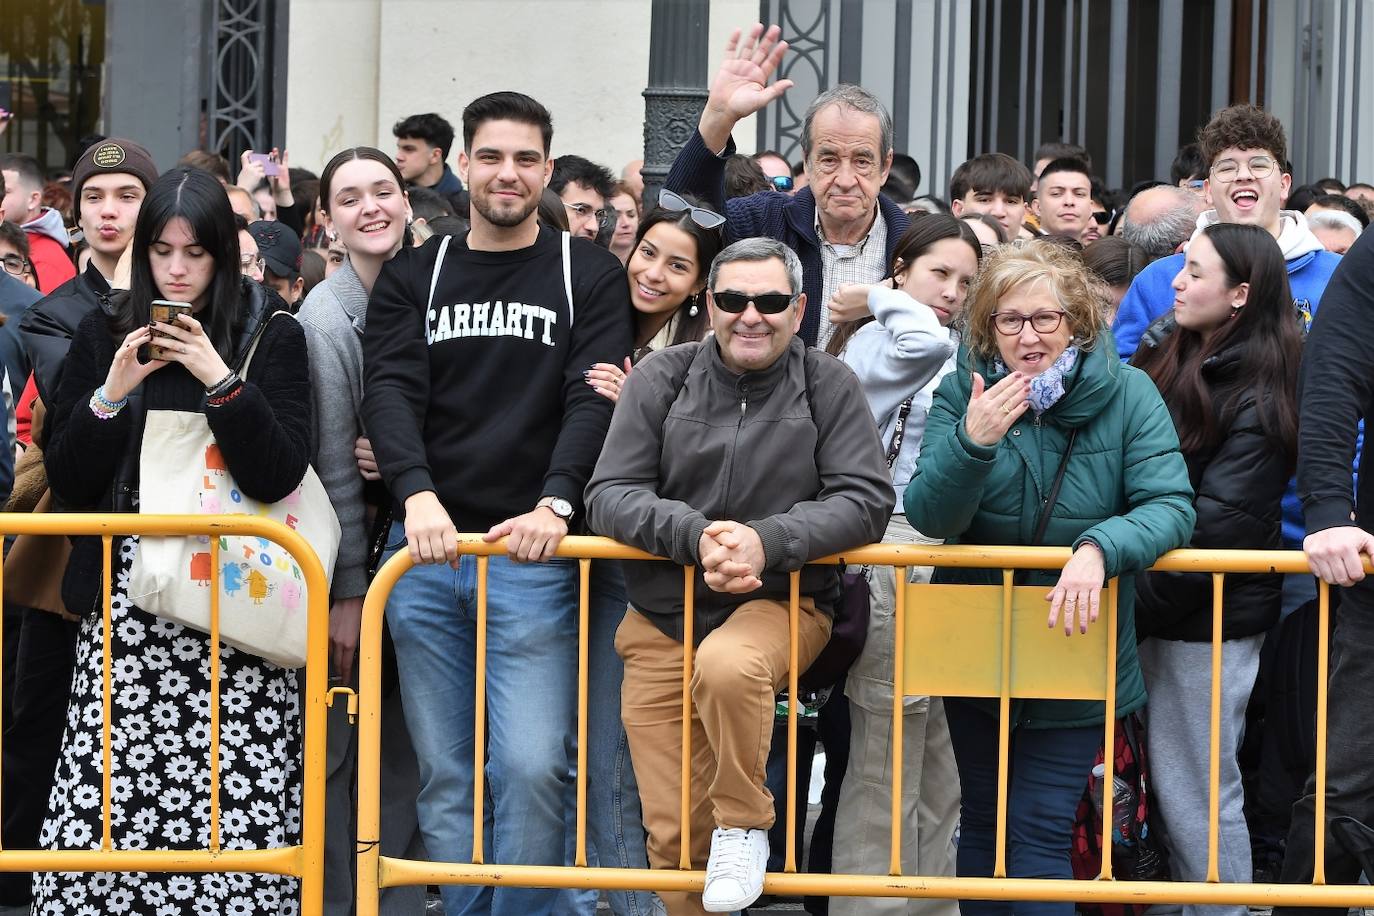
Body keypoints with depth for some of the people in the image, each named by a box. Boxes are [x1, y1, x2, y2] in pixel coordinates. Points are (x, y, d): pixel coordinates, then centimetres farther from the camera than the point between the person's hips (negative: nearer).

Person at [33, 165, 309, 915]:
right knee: (105, 798, -9)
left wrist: (221, 381, -14)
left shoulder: (272, 337, 5)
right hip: (124, 596, 2)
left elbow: (278, 475, -5)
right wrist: (112, 393, -6)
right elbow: (65, 480, 8)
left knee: (235, 810, -11)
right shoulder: (104, 335, 12)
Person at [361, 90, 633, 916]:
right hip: (428, 555, 3)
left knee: (533, 766, -12)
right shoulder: (414, 277, 12)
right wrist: (417, 492, -20)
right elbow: (391, 391, -1)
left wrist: (555, 504, -21)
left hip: (534, 558, -2)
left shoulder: (591, 276, 6)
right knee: (446, 777, 6)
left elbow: (593, 399, -5)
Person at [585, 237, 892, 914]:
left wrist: (768, 541, -26)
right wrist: (695, 536, -23)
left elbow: (866, 500, -10)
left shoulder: (828, 386, -1)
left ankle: (745, 825, -14)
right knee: (674, 835, 0)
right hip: (663, 620, 2)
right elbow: (608, 496, -4)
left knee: (728, 666, -38)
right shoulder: (661, 379, 2)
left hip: (783, 604, -2)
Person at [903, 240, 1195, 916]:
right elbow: (928, 516, -14)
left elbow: (1170, 505, -20)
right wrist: (973, 442, -32)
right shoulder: (963, 392, -7)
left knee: (1040, 828, -4)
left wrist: (1099, 547, -38)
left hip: (1077, 653, -3)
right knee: (982, 820, 16)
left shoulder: (1127, 395, -12)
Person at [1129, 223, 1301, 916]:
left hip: (1207, 622, -7)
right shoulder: (1167, 353, 9)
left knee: (1196, 794, -2)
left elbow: (1217, 532, -19)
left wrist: (1136, 604, -20)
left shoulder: (1257, 399, -14)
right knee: (1172, 785, 13)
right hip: (1156, 609, 7)